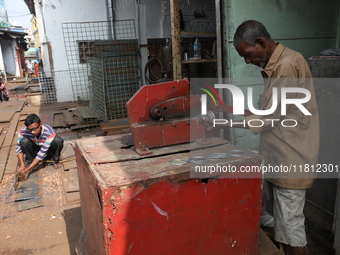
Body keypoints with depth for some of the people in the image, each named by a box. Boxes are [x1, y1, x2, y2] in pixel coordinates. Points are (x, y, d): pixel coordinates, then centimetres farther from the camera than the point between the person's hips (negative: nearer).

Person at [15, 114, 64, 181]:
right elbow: (19, 147, -15)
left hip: (47, 151, -2)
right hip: (35, 151, 2)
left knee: (58, 140, -33)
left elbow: (42, 153, -35)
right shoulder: (23, 131, -26)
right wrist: (22, 164, -29)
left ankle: (55, 159, -5)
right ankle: (29, 162, -7)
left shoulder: (49, 132, -36)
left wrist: (27, 169, -37)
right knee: (24, 141, -28)